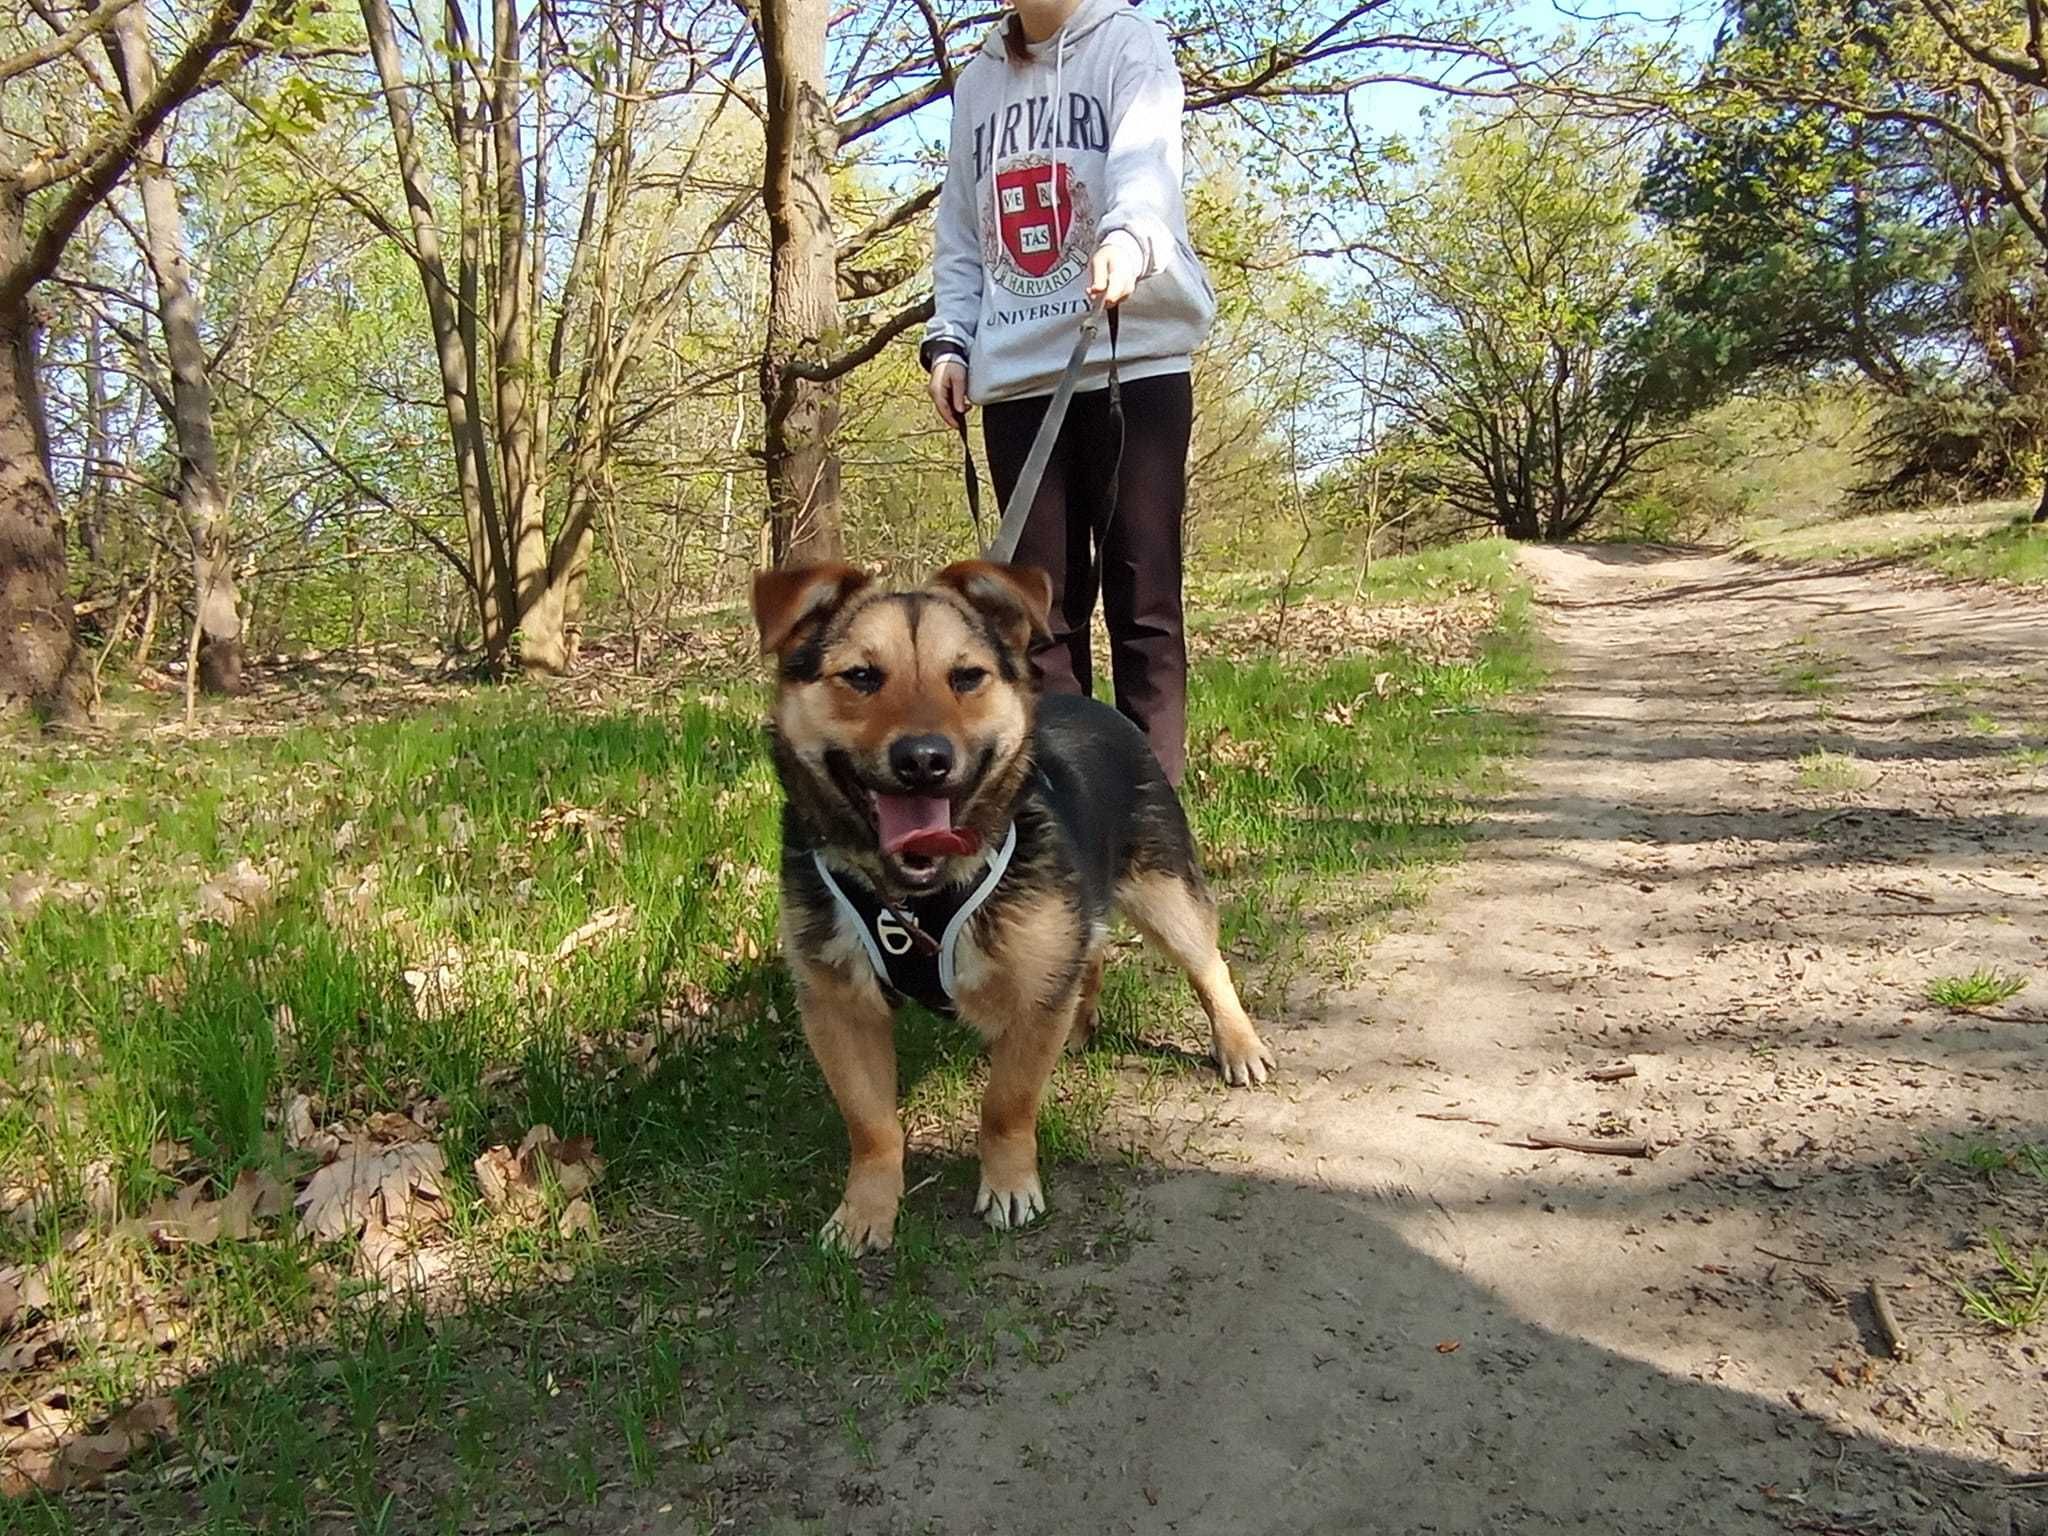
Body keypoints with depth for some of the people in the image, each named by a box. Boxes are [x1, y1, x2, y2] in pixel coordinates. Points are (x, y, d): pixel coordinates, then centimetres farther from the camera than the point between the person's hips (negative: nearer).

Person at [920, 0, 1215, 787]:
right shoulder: (977, 79, 19)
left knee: (1143, 599, -5)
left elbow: (1147, 159, -16)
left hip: (1135, 361, -4)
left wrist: (1128, 232, -37)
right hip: (1015, 375, 5)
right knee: (1039, 607, 2)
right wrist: (949, 336, 7)